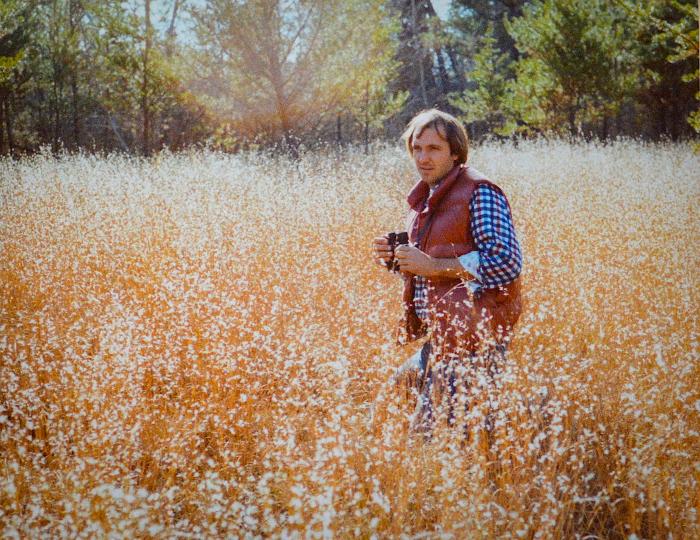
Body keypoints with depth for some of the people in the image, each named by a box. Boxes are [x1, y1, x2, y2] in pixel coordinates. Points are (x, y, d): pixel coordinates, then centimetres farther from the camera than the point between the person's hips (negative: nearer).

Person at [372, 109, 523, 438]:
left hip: (474, 335, -9)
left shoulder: (479, 192, -11)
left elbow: (506, 263, -20)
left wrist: (432, 265, -20)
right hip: (440, 334, 9)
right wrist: (394, 258, 5)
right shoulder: (424, 200, 16)